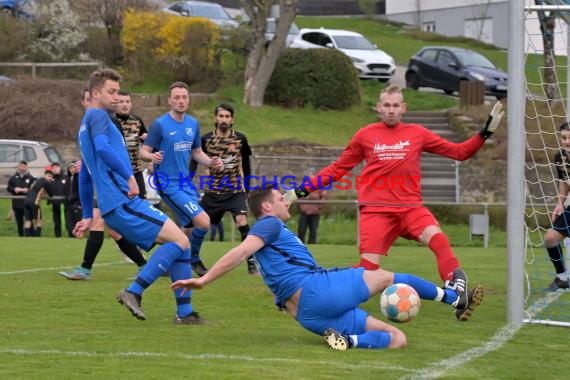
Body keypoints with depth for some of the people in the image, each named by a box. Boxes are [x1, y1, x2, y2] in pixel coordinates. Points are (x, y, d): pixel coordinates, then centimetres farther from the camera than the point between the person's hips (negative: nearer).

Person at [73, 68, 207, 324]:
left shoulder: (87, 123, 27)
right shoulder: (97, 116, -4)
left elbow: (84, 177, 31)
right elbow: (103, 148, -25)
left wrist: (88, 216, 34)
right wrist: (129, 176, -23)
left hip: (115, 206, 10)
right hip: (122, 203, -10)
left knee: (180, 244, 9)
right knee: (180, 241, -15)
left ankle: (185, 312, 4)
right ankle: (134, 292, -18)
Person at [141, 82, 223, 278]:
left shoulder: (193, 124, 7)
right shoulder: (160, 125, -13)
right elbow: (143, 151, -12)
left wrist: (211, 162, -3)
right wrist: (152, 156, -35)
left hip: (186, 182, 8)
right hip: (169, 185, -8)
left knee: (190, 229, 14)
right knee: (203, 222, -16)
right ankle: (193, 260, 7)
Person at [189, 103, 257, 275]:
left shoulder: (240, 139, -3)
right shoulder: (206, 139, -4)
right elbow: (195, 160, 5)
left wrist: (246, 187, 14)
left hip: (236, 190, -1)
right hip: (213, 191, 1)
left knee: (242, 221, -20)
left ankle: (252, 263, -14)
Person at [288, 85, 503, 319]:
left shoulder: (417, 134, 9)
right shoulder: (365, 135, 8)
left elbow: (459, 152, 12)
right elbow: (338, 169, 15)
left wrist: (486, 132, 1)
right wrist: (303, 190, 12)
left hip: (410, 207, 1)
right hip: (376, 210, -1)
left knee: (438, 238, -28)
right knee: (368, 267, -12)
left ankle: (456, 285, -29)